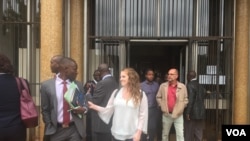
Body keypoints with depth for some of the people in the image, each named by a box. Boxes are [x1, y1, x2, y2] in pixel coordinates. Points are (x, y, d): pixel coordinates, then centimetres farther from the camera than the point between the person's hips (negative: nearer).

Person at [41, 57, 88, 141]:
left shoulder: (78, 85, 3)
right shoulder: (47, 85, -3)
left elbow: (84, 105, 12)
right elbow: (45, 109, 3)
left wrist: (83, 109, -9)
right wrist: (50, 127, 1)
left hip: (75, 129, 2)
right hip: (56, 130, -1)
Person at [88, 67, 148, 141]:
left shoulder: (140, 94, -3)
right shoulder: (116, 92, 4)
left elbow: (143, 115, -3)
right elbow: (108, 110, 6)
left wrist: (139, 132, -8)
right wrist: (94, 106, -6)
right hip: (117, 134, 3)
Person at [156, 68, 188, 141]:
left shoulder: (182, 87, -3)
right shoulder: (163, 86, -1)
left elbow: (185, 100, 3)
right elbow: (158, 97, 7)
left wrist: (180, 109, -5)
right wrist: (162, 107, -1)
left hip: (178, 115, -1)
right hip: (166, 114, 1)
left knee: (180, 135, 1)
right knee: (165, 134, 16)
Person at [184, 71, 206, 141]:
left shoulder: (189, 86, -12)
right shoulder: (201, 86, 12)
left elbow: (190, 100, -19)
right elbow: (202, 99, 13)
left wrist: (187, 113, -17)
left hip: (192, 113, -7)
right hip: (201, 113, 7)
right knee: (199, 134, 11)